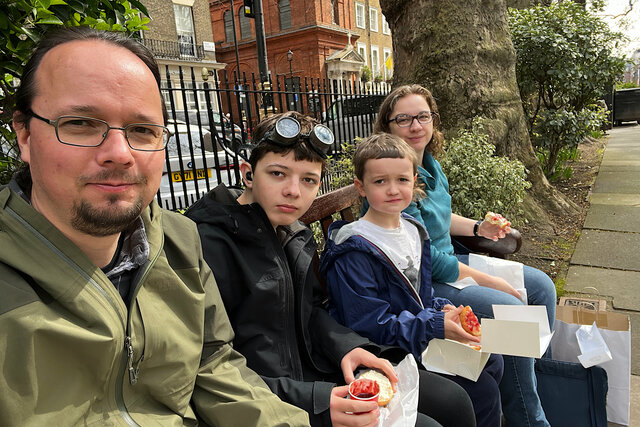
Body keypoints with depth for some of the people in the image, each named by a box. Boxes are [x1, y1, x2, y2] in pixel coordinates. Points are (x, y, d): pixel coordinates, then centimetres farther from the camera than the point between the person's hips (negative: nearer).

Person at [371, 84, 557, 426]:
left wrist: (479, 228, 4)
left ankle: (538, 370, 29)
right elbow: (426, 260, -24)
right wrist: (493, 283, -16)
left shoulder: (430, 163, 3)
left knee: (541, 287, 7)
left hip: (447, 261, 10)